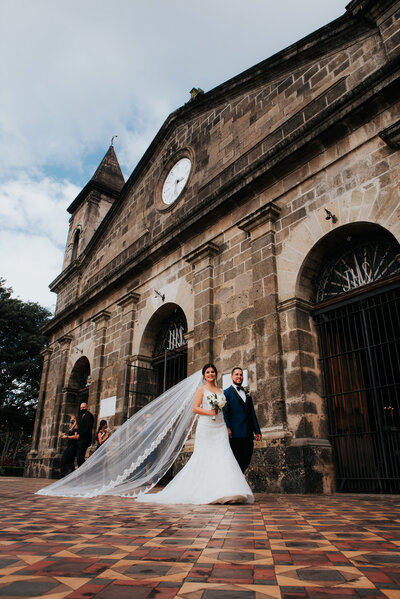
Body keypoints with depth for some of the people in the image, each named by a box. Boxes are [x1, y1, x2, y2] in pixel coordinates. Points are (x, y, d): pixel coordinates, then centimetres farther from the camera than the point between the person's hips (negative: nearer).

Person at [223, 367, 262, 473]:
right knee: (236, 460, -1)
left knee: (246, 460, 8)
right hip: (235, 433, -6)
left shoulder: (247, 394, 20)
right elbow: (225, 412, -9)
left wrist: (257, 431, 13)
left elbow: (252, 414, 19)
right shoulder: (227, 392, 0)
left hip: (248, 434, 6)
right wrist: (227, 428, -20)